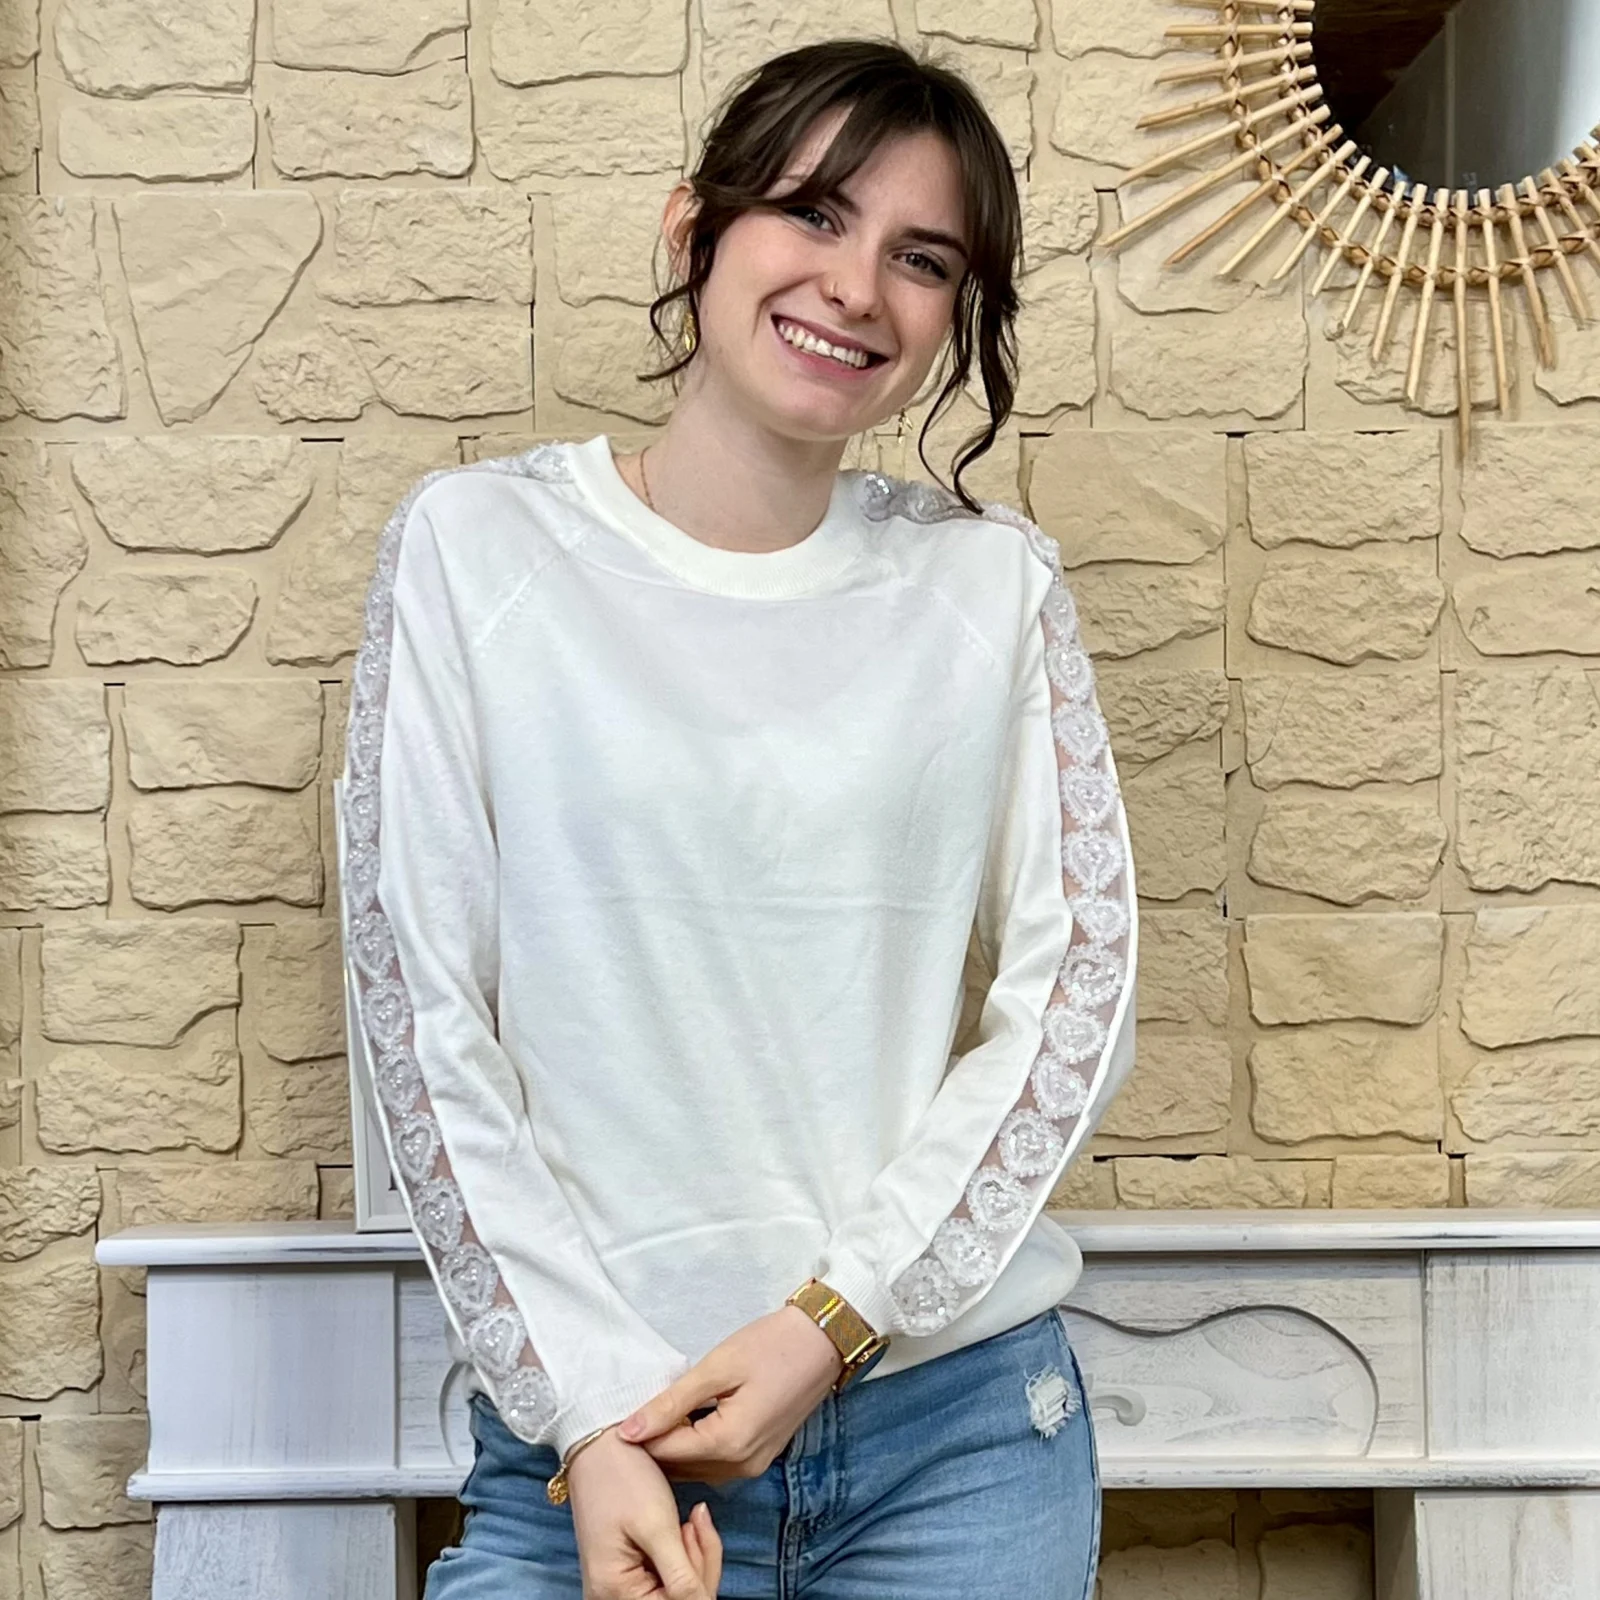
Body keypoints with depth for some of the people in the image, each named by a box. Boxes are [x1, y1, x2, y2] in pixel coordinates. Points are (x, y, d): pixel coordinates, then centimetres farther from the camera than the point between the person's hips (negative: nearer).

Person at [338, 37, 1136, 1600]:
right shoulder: (473, 546, -2)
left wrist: (836, 1318, -10)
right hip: (588, 1429, -1)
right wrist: (587, 1411, -10)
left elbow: (1075, 986, 0)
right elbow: (423, 1019, -5)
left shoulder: (989, 579, 3)